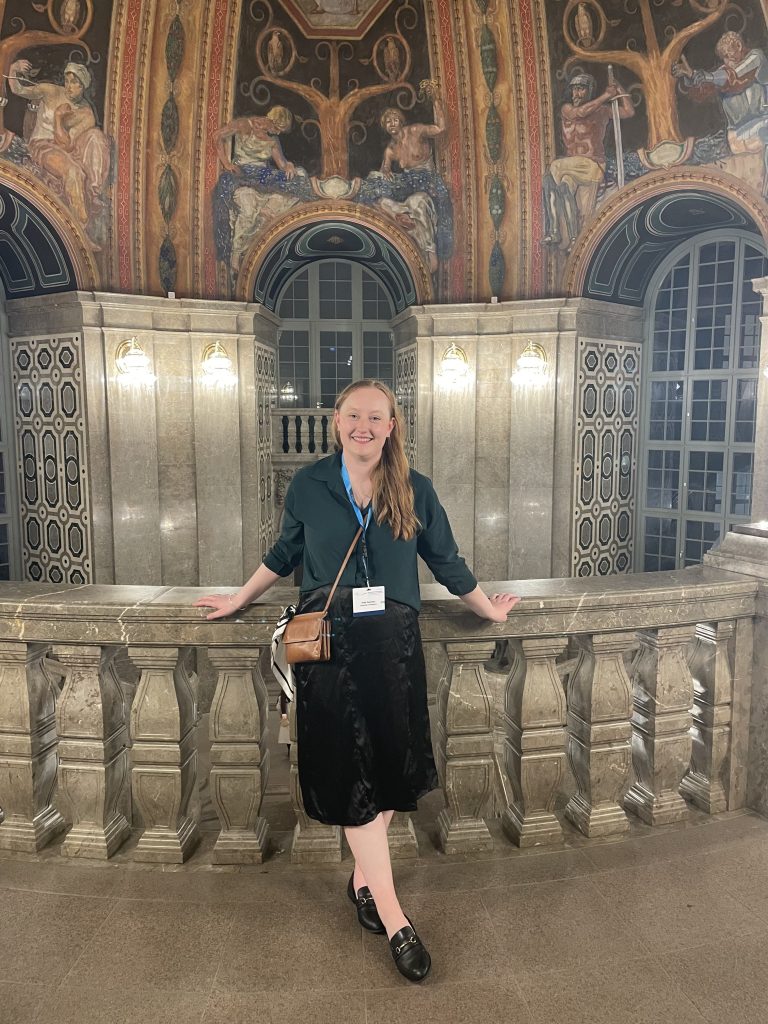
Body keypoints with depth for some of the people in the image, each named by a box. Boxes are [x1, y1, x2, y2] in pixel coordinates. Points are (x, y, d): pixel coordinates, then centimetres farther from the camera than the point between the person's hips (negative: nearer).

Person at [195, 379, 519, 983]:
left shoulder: (415, 490, 2)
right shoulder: (309, 485, 2)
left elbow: (446, 562, 12)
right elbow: (284, 555, 15)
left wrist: (490, 611, 19)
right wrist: (240, 600, 21)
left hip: (394, 643, 1)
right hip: (329, 641, -1)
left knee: (390, 767, 6)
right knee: (352, 774, -3)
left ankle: (363, 878, 29)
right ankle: (393, 917, 6)